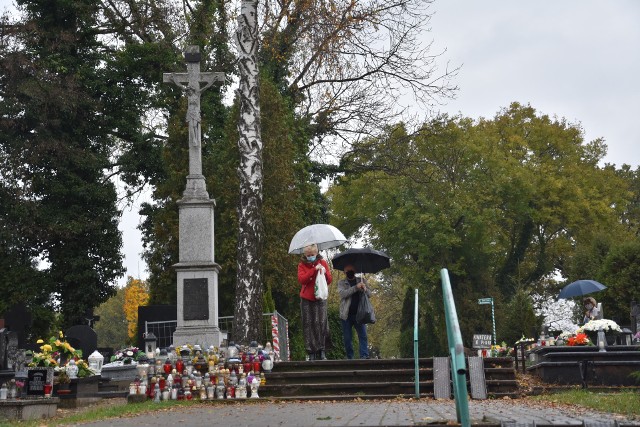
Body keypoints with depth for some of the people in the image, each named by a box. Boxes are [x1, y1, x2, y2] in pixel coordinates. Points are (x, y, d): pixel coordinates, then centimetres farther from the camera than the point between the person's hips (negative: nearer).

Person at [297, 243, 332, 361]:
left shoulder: (322, 263, 9)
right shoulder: (302, 265, 5)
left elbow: (329, 281, 9)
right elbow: (301, 279, -11)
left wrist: (325, 272, -11)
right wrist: (314, 270, -18)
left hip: (320, 298, 0)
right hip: (306, 299, 0)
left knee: (321, 323, -9)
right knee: (308, 325, -3)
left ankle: (321, 351, -4)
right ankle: (311, 353, -2)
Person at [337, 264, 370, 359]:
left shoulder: (361, 280, 13)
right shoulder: (341, 283, 7)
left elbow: (369, 294, 7)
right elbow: (343, 293, -11)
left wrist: (365, 289, -17)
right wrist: (356, 287, -22)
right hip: (346, 315, -1)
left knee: (363, 335, -10)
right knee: (347, 338, 3)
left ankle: (364, 356, -15)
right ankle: (350, 358, 9)